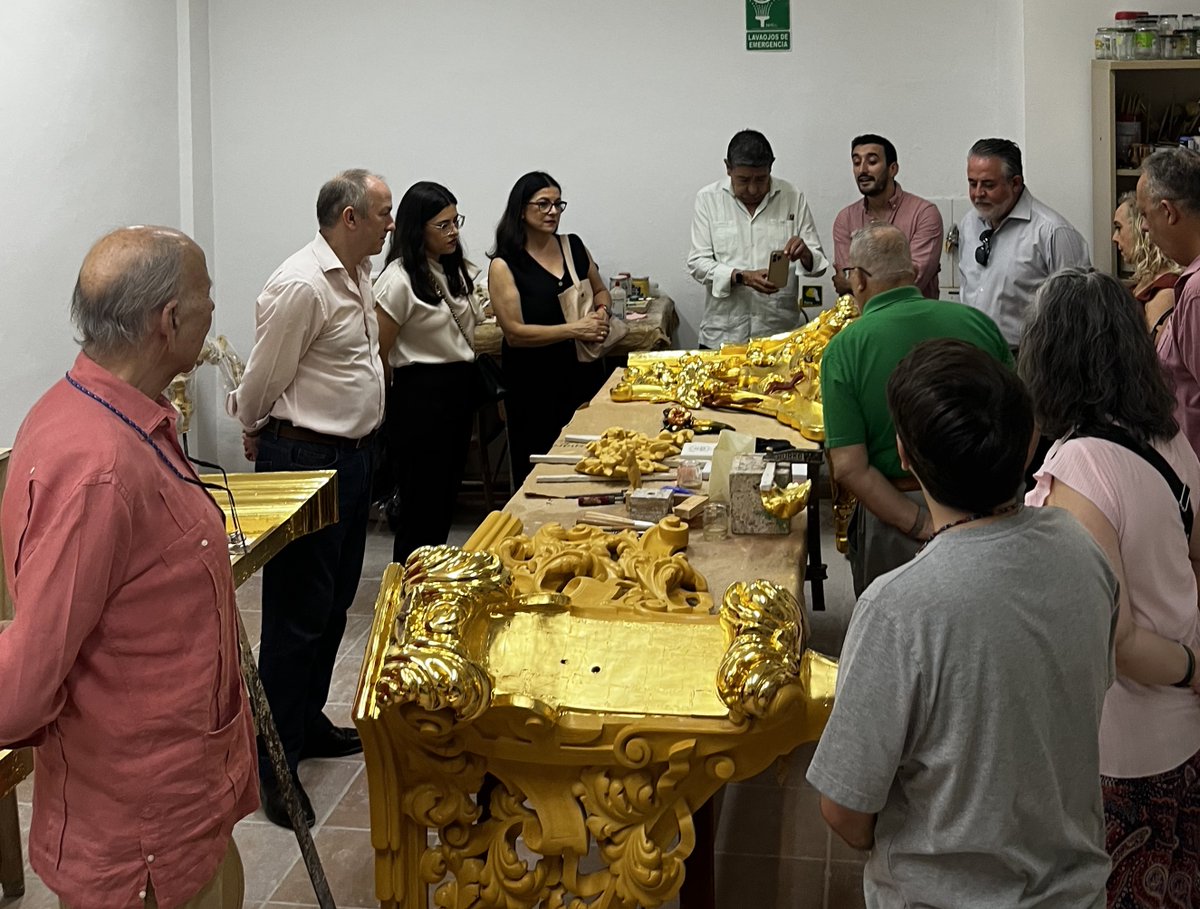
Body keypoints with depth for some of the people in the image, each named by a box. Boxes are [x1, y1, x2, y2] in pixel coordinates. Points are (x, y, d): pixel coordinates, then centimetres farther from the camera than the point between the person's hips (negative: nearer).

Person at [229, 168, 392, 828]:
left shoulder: (358, 273, 10)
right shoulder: (301, 285, -21)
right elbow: (262, 382, -14)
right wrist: (256, 436, 3)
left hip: (352, 456, 9)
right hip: (305, 461, -9)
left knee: (333, 604, 18)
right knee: (297, 612, -4)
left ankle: (308, 724, 34)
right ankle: (275, 763, 6)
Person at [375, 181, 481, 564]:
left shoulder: (454, 270, 11)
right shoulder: (400, 279, -15)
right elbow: (379, 354, -14)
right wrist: (398, 402, -6)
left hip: (461, 389, 8)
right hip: (422, 394, -8)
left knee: (445, 501, 16)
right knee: (422, 508, -1)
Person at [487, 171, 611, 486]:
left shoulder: (574, 247, 7)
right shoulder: (504, 265, -8)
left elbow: (600, 291, 22)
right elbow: (515, 332, -13)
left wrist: (601, 313, -1)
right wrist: (574, 330, -18)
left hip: (584, 372, 5)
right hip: (535, 386, -4)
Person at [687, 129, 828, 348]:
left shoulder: (792, 198, 3)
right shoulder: (708, 199, 1)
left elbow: (818, 265, 5)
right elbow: (698, 263, -3)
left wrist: (804, 254, -19)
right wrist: (742, 277, -19)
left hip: (780, 332, 1)